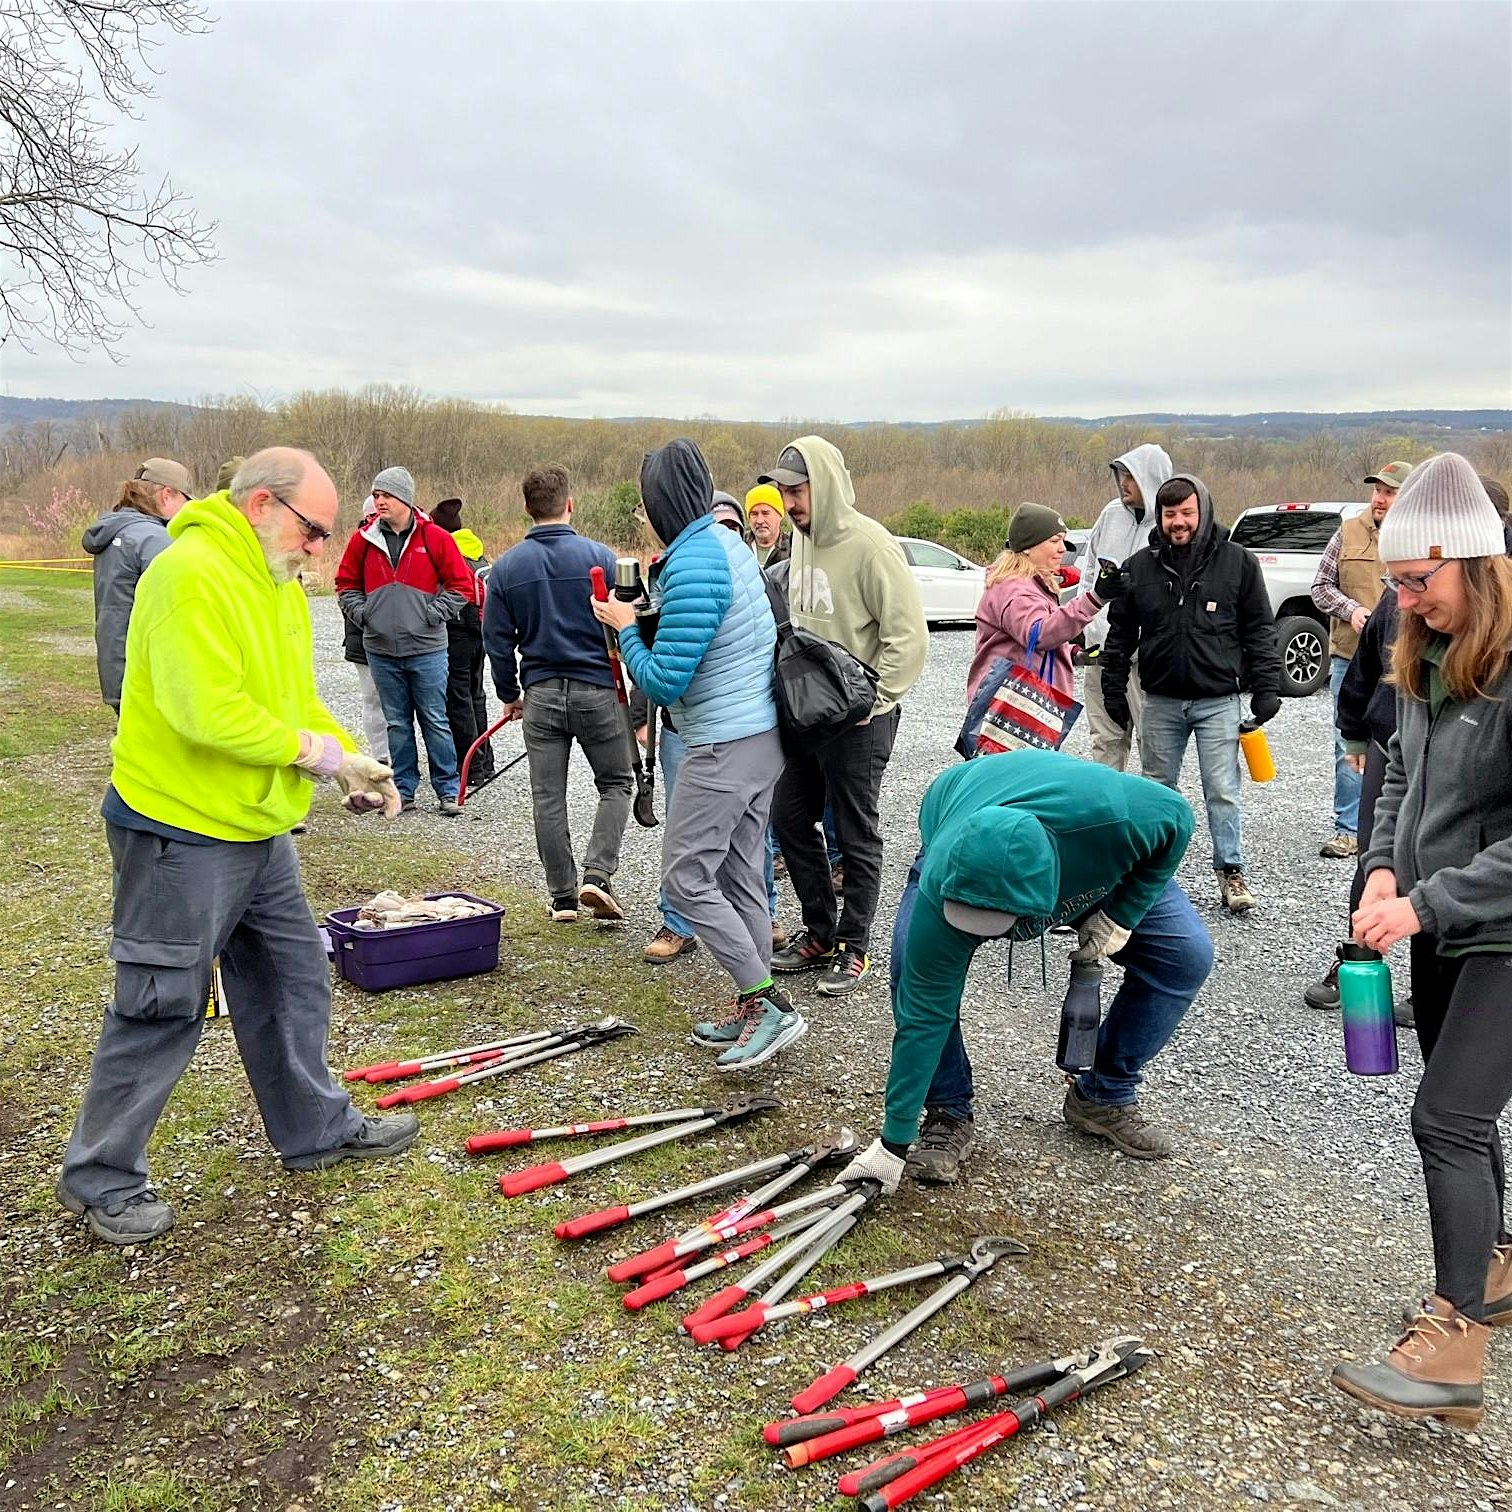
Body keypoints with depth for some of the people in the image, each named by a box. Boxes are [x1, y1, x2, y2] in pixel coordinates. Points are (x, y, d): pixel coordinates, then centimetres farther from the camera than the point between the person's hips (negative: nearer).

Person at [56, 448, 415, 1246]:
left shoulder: (277, 585, 12)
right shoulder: (191, 574, -21)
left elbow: (297, 696, 15)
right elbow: (207, 710, -29)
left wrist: (349, 758, 0)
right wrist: (307, 750, -17)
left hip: (258, 831, 10)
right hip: (180, 832, -10)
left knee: (293, 978, 18)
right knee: (162, 1008, 1)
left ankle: (316, 1128, 34)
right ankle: (100, 1176, 19)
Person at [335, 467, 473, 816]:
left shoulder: (435, 538, -4)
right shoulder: (363, 539, 3)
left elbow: (461, 585, -1)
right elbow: (346, 584, 15)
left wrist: (432, 614, -8)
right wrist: (362, 613, 1)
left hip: (426, 649, -3)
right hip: (381, 650, 3)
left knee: (435, 721, 2)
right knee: (396, 723, 11)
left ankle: (448, 791, 11)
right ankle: (404, 790, 19)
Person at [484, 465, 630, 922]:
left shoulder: (506, 567, 0)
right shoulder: (599, 556, -7)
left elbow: (497, 640, 4)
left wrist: (509, 694, 16)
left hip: (540, 694, 2)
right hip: (597, 690, -2)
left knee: (547, 797, 10)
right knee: (616, 784, 14)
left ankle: (562, 897, 14)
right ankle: (597, 874, -3)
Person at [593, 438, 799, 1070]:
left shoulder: (693, 567, -20)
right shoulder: (728, 542, 11)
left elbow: (663, 683, -20)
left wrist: (626, 626, -5)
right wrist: (655, 597, 14)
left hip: (723, 748, -10)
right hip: (764, 738, 10)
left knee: (687, 877, -4)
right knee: (738, 875, 14)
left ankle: (768, 1004, -2)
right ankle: (754, 1009, 21)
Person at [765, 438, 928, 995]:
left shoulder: (870, 544, -18)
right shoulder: (802, 537, 8)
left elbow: (909, 637, -19)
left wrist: (870, 702, -18)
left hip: (857, 718, -8)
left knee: (856, 835, 4)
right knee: (790, 817, 14)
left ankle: (853, 948, 19)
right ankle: (820, 930, 30)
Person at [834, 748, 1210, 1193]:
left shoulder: (1114, 812, -45)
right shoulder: (940, 890, -42)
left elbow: (1178, 816, -21)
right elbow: (923, 1017, -33)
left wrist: (1121, 916, -22)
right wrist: (894, 1145, -28)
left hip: (1094, 863, 2)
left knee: (1186, 955, -11)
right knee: (912, 967, -27)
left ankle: (1104, 1097, 9)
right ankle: (948, 1115, -4)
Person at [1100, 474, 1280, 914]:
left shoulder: (1237, 561, -1)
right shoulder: (1140, 566, 3)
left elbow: (1259, 629, 3)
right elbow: (1121, 633, 10)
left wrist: (1266, 687, -1)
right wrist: (1113, 688, 8)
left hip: (1219, 700, -2)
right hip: (1161, 700, 2)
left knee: (1222, 791, -1)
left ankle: (1231, 871, 10)